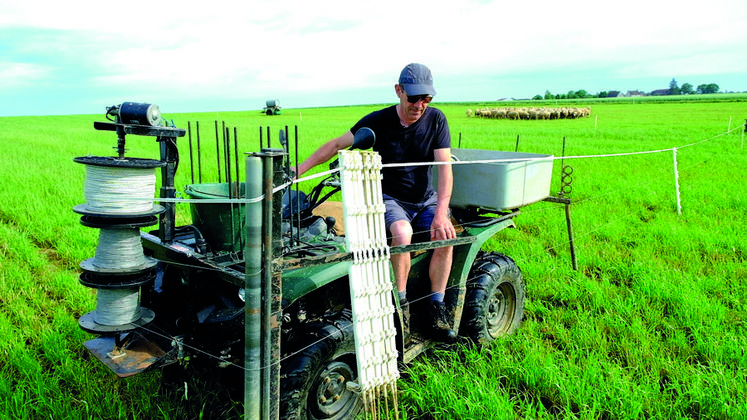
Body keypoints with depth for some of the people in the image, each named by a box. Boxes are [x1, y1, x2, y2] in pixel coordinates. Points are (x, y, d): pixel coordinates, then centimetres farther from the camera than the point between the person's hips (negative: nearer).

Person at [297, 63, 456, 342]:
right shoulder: (379, 121, -9)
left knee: (445, 236, -25)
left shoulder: (436, 119, -5)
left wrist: (440, 213, -24)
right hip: (389, 197, -3)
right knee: (402, 234, -34)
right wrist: (299, 169, -8)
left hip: (426, 198, 3)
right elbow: (338, 144, -2)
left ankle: (436, 309, -11)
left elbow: (445, 168, -11)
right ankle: (400, 305, -15)